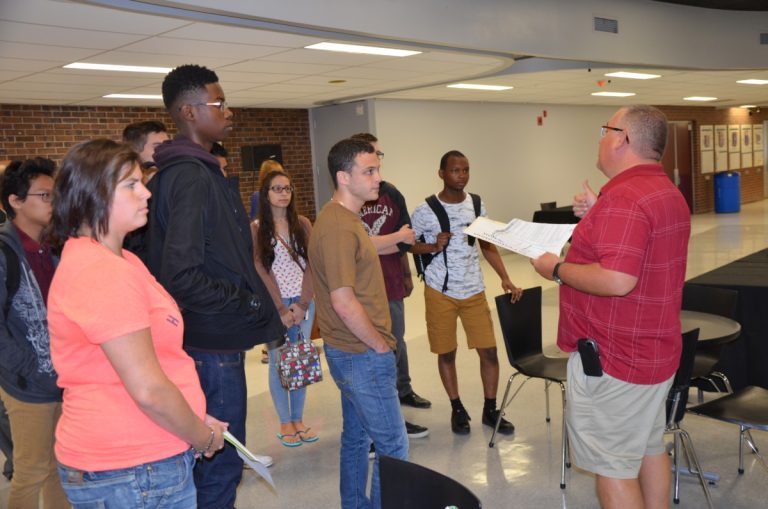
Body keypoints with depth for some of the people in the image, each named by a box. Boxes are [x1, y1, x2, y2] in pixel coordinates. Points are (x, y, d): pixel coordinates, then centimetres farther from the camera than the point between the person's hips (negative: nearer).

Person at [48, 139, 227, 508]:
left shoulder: (118, 261, 10)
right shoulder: (101, 273, -22)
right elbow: (149, 390, -24)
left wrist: (197, 422, 8)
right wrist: (203, 437, -9)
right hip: (131, 476, -9)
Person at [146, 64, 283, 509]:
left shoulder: (191, 170, 12)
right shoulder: (192, 176, -19)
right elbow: (183, 276, -26)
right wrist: (250, 304, -15)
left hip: (207, 338, 10)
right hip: (214, 343, -10)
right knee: (222, 461, 3)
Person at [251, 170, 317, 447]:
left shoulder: (303, 224, 7)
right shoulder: (256, 228, -1)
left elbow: (310, 265, 2)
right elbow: (261, 271, -6)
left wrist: (302, 304, -7)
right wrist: (281, 308, -11)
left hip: (303, 302, 3)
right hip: (273, 304, -2)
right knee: (279, 362, 3)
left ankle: (299, 419, 18)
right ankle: (285, 423, 14)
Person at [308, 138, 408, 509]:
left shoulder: (344, 218, 10)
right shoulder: (338, 227, -23)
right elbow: (343, 302, -25)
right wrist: (380, 344, -14)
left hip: (351, 351, 10)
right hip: (363, 355, -10)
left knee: (357, 437, 20)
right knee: (393, 447, 1)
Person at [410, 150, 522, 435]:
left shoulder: (477, 205, 3)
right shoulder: (425, 212, -10)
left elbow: (487, 245, 8)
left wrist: (505, 278, -2)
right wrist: (433, 246, -20)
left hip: (474, 291, 3)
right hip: (440, 292, -3)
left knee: (489, 350, 3)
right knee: (446, 353, 8)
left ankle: (490, 410, 20)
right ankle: (457, 409, 26)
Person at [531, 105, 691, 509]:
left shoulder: (624, 197, -23)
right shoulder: (667, 192, 10)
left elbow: (617, 280, -32)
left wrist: (557, 270, -18)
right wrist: (597, 219, 16)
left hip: (613, 359, -10)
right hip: (654, 350, 10)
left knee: (612, 465, 2)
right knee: (648, 447, 22)